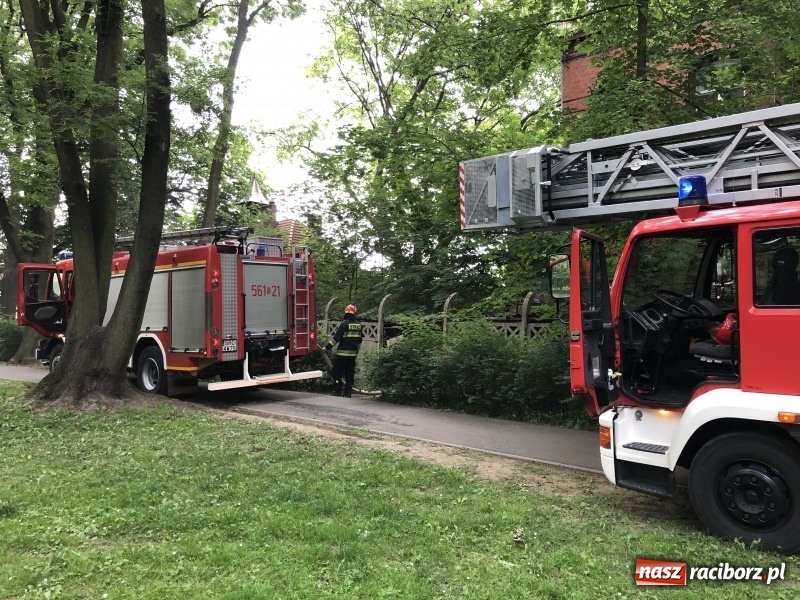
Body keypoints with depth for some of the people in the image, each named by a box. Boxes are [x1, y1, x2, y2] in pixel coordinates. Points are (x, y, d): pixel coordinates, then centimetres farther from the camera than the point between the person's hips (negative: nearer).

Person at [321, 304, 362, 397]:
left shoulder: (344, 324, -11)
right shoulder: (358, 325, 7)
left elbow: (336, 338, -14)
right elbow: (360, 339, 14)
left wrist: (327, 347, -8)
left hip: (343, 353, -6)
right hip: (353, 353, 6)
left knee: (336, 372, 3)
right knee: (350, 373, 10)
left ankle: (337, 391, -1)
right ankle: (348, 392, 9)